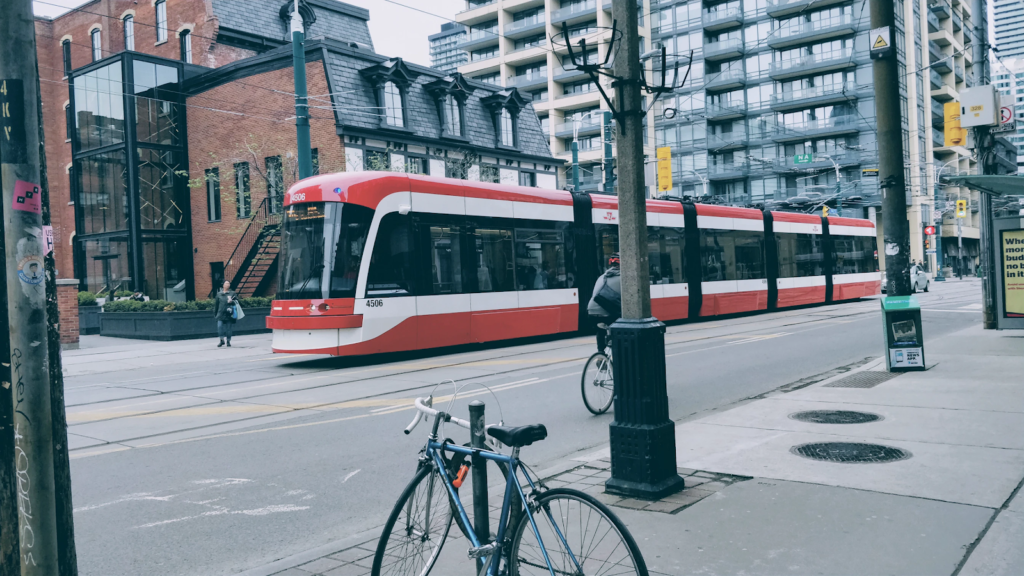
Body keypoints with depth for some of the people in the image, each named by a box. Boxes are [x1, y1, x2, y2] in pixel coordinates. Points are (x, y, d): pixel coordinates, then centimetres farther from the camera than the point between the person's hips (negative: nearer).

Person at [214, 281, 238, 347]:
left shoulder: (232, 294, 6)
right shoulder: (219, 294, 10)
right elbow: (216, 304, 14)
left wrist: (232, 301, -15)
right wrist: (215, 313, 14)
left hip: (229, 314, -1)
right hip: (221, 314, 1)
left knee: (228, 329, 2)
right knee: (220, 327, -9)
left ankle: (228, 342, 16)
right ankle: (222, 341, 9)